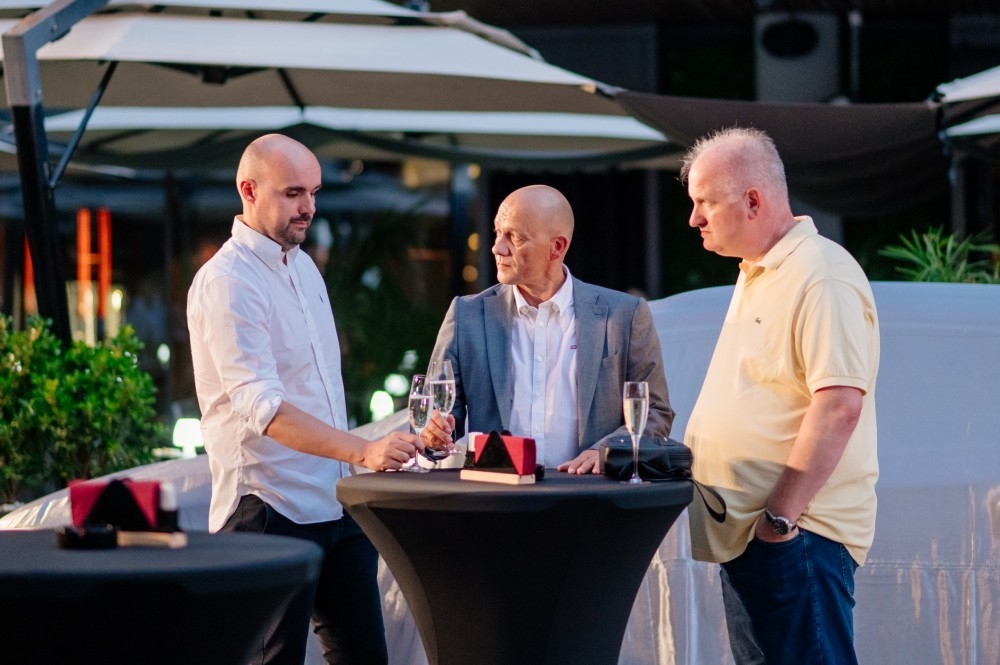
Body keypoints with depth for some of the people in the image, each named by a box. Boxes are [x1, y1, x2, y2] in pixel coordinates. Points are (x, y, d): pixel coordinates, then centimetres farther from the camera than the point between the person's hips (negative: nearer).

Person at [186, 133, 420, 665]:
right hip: (270, 514, -8)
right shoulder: (225, 283, -14)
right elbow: (260, 407, -26)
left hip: (336, 504, 8)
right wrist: (363, 451, -36)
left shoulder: (303, 267, 14)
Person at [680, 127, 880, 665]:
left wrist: (781, 517, -22)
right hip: (746, 531, 10)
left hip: (796, 535, -10)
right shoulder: (757, 274, 17)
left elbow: (839, 406, -22)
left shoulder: (821, 277, -14)